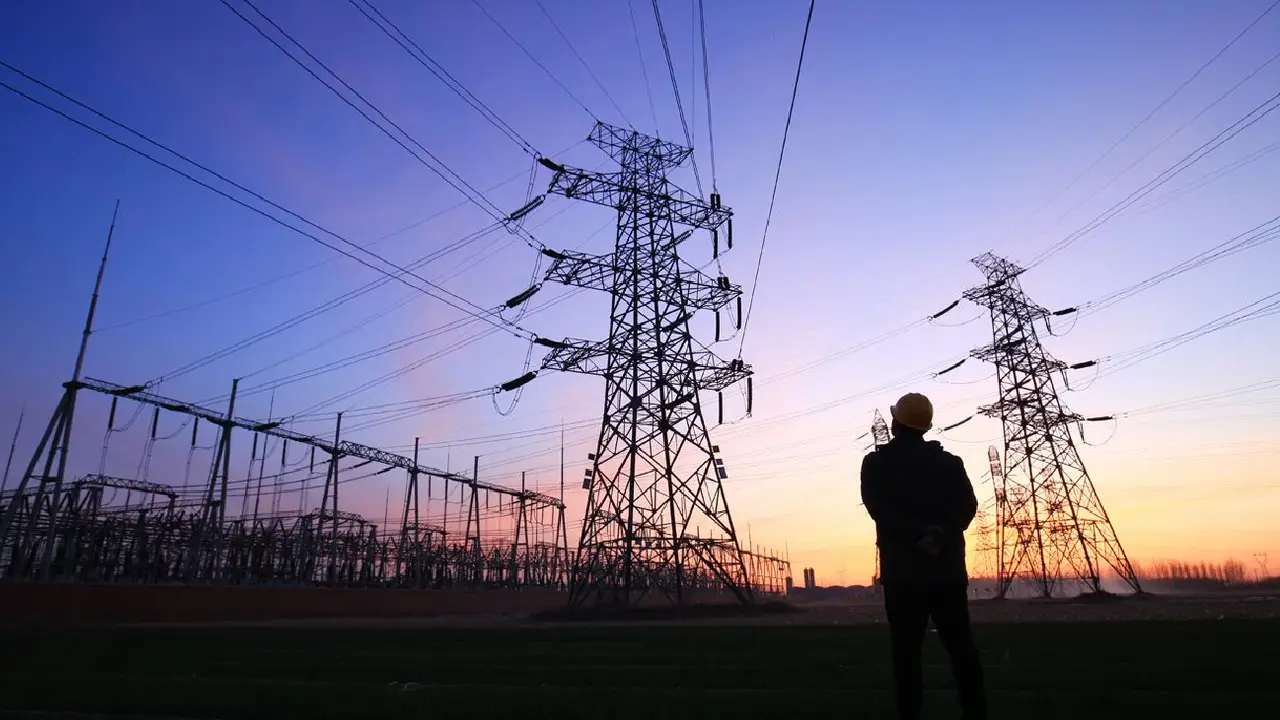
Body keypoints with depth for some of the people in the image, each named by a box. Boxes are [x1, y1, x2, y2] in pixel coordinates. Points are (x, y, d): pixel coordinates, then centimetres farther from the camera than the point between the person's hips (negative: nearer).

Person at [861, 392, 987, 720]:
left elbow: (878, 507, -13)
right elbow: (967, 505, -4)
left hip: (902, 570, -2)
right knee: (961, 647, 10)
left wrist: (918, 534, -19)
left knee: (906, 651, 3)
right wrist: (940, 533, -16)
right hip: (948, 568, 2)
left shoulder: (875, 463, 1)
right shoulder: (949, 462, 9)